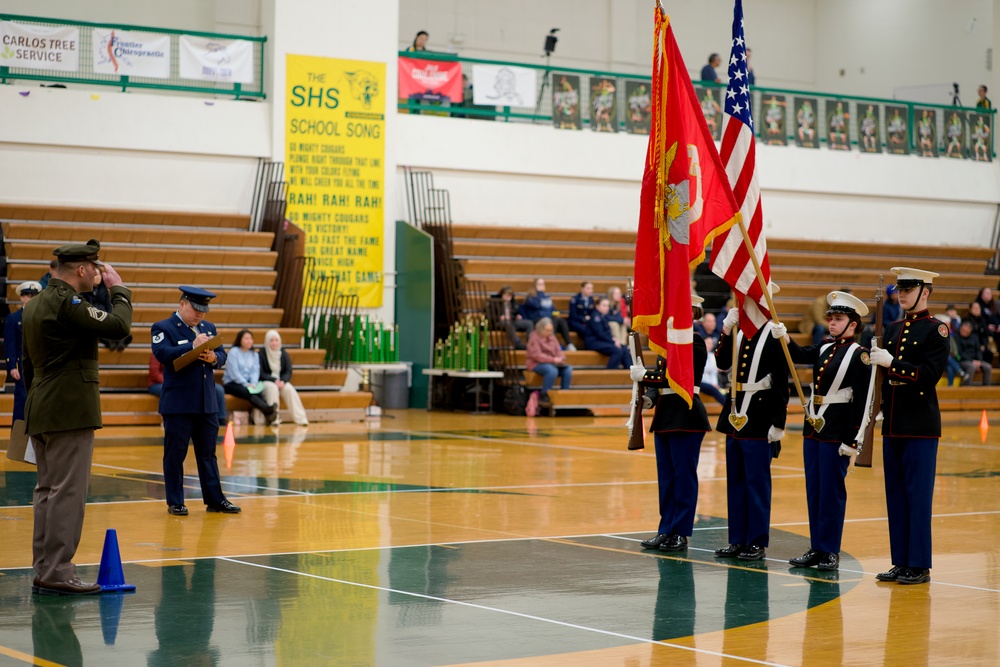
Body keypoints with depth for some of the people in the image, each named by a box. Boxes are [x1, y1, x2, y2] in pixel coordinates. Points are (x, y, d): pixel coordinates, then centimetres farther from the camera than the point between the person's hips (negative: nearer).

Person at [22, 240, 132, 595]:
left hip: (40, 414, 10)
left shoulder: (35, 303, 15)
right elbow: (118, 326, -21)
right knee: (67, 492, -7)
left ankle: (43, 570, 15)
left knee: (47, 491, 12)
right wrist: (119, 289, -5)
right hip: (70, 412, -10)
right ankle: (57, 572, -7)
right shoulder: (66, 303, -16)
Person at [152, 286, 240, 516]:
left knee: (208, 453, 11)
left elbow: (222, 356, 11)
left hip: (208, 403, 6)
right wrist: (193, 346, -26)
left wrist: (213, 357, -12)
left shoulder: (208, 327, 15)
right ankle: (175, 503, 8)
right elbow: (163, 353, -21)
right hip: (178, 404, -6)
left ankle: (215, 499, 15)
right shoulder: (163, 328, -4)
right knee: (175, 454, 1)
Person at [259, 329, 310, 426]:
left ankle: (300, 418, -33)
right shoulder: (262, 354, -3)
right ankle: (274, 418, -39)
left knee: (289, 389, -29)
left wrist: (283, 381, -17)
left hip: (281, 381, 3)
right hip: (266, 381, -3)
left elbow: (288, 372, 4)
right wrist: (274, 380, -20)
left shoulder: (284, 354, 7)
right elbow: (261, 373, -7)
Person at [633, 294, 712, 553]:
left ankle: (681, 533, 3)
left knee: (684, 475, -2)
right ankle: (666, 530, 16)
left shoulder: (694, 341, -11)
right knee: (665, 476, 10)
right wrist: (650, 396, -5)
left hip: (686, 415, -8)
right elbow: (660, 374, 13)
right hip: (665, 414, 8)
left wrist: (644, 375, -19)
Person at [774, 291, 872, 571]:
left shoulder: (859, 355, -9)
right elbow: (799, 356, 0)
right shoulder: (824, 349, 14)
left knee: (832, 490, -3)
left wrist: (852, 442, -16)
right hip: (813, 425, 8)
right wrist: (783, 337, -20)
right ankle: (817, 549, 17)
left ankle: (831, 552, 4)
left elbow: (862, 401, -12)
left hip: (838, 430, -8)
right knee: (813, 490, 10)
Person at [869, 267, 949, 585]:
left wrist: (891, 362, -19)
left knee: (918, 496, -4)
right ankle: (901, 562, 15)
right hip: (893, 425, 7)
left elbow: (930, 374, -16)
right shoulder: (892, 329, 14)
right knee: (895, 495, 8)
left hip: (921, 426, -7)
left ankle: (920, 565, 0)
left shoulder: (935, 330, -6)